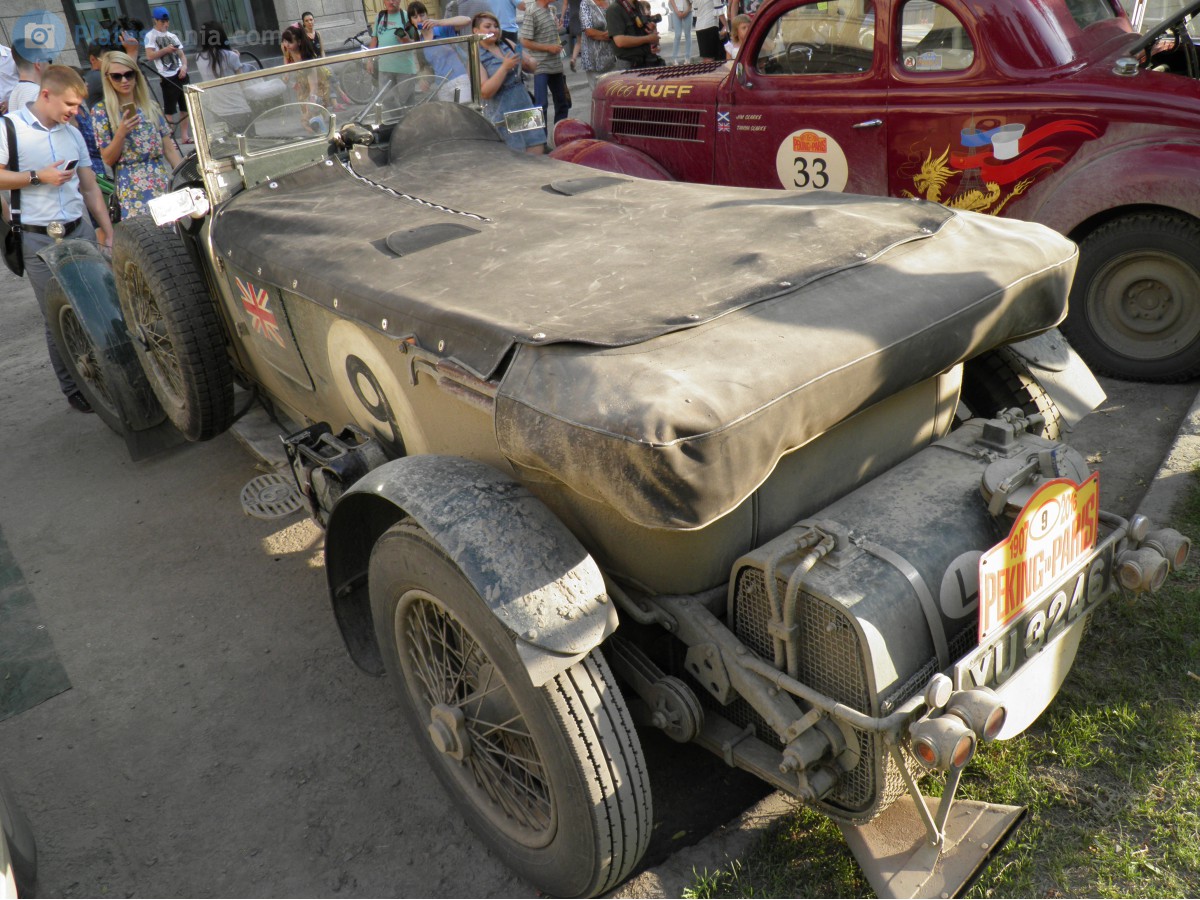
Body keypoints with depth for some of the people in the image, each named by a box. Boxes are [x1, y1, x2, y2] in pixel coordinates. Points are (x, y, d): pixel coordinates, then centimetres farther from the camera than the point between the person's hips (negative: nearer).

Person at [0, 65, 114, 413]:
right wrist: (38, 177, -14)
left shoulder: (73, 134, 13)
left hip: (81, 232, 4)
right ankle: (73, 388, 14)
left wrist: (108, 233, 12)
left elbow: (90, 188, 16)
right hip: (38, 240, -4)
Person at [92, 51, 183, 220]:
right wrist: (121, 133, -16)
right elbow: (108, 160, -2)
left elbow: (170, 149, 10)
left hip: (164, 183, 3)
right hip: (132, 188, -3)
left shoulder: (151, 106, 9)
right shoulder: (101, 111, 0)